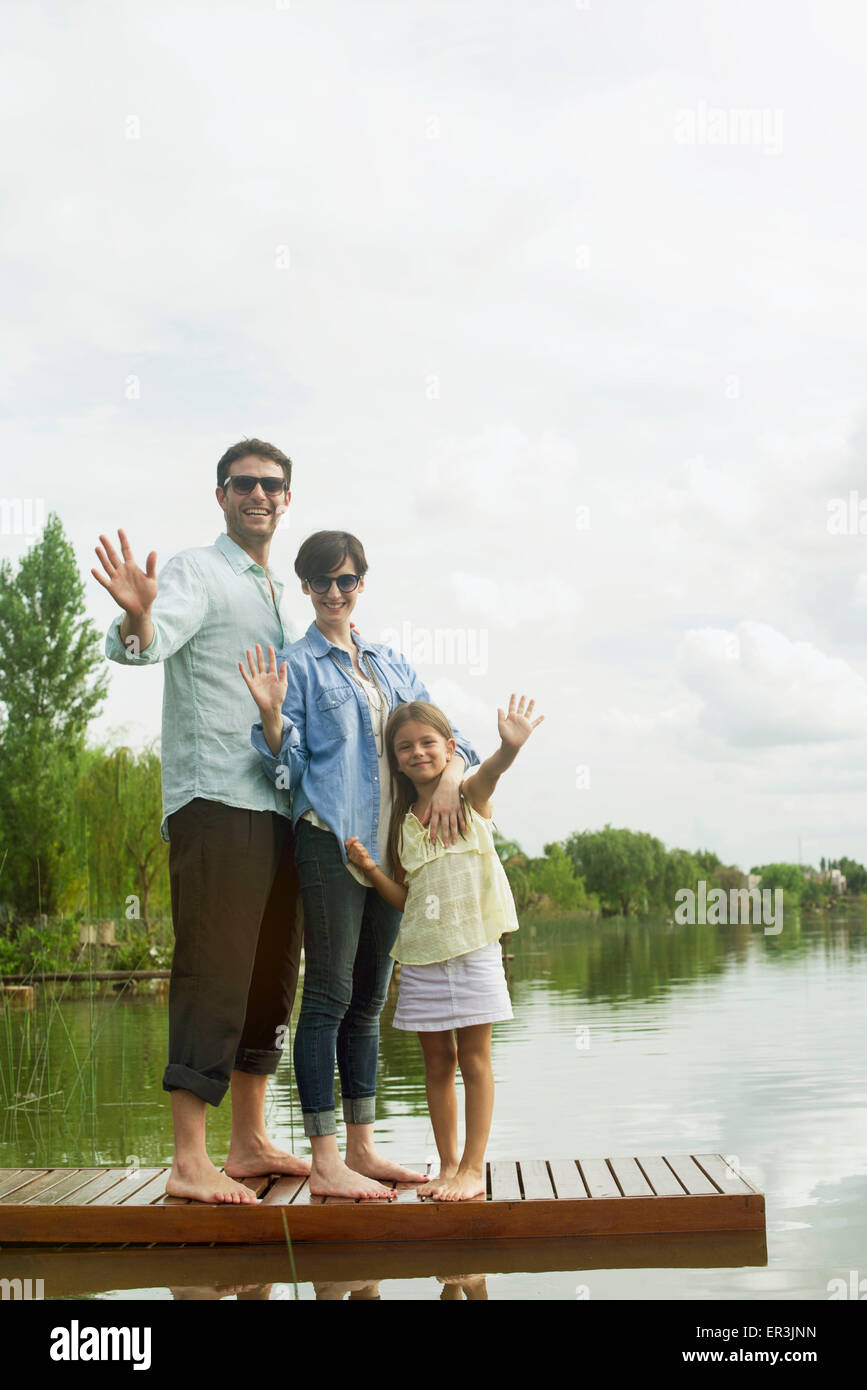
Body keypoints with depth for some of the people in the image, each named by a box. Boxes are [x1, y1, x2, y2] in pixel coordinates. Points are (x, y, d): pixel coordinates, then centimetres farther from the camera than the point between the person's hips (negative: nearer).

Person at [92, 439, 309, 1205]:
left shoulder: (279, 596, 21)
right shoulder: (198, 572, -3)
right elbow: (145, 644, -22)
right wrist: (137, 617, -44)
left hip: (278, 807, 8)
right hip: (216, 800, -8)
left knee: (270, 976, 11)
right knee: (213, 973, -10)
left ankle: (249, 1141, 20)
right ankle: (189, 1161, -7)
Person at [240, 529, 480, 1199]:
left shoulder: (390, 662, 17)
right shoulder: (297, 665, 1)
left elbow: (439, 725, 15)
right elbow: (287, 767, -3)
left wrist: (450, 774, -5)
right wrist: (271, 714, -21)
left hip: (389, 843, 6)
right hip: (329, 838, -6)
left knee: (369, 999, 10)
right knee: (330, 995, -7)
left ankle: (361, 1148, 18)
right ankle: (325, 1164, -3)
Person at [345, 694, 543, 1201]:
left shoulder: (470, 796, -2)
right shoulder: (403, 822, 9)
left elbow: (492, 768, -26)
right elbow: (405, 897, 11)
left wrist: (511, 744, -48)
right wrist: (370, 868, -6)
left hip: (474, 949, -4)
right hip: (421, 953, 4)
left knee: (473, 1058, 1)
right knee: (438, 1060, 9)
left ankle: (473, 1169, 8)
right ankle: (448, 1166, 19)